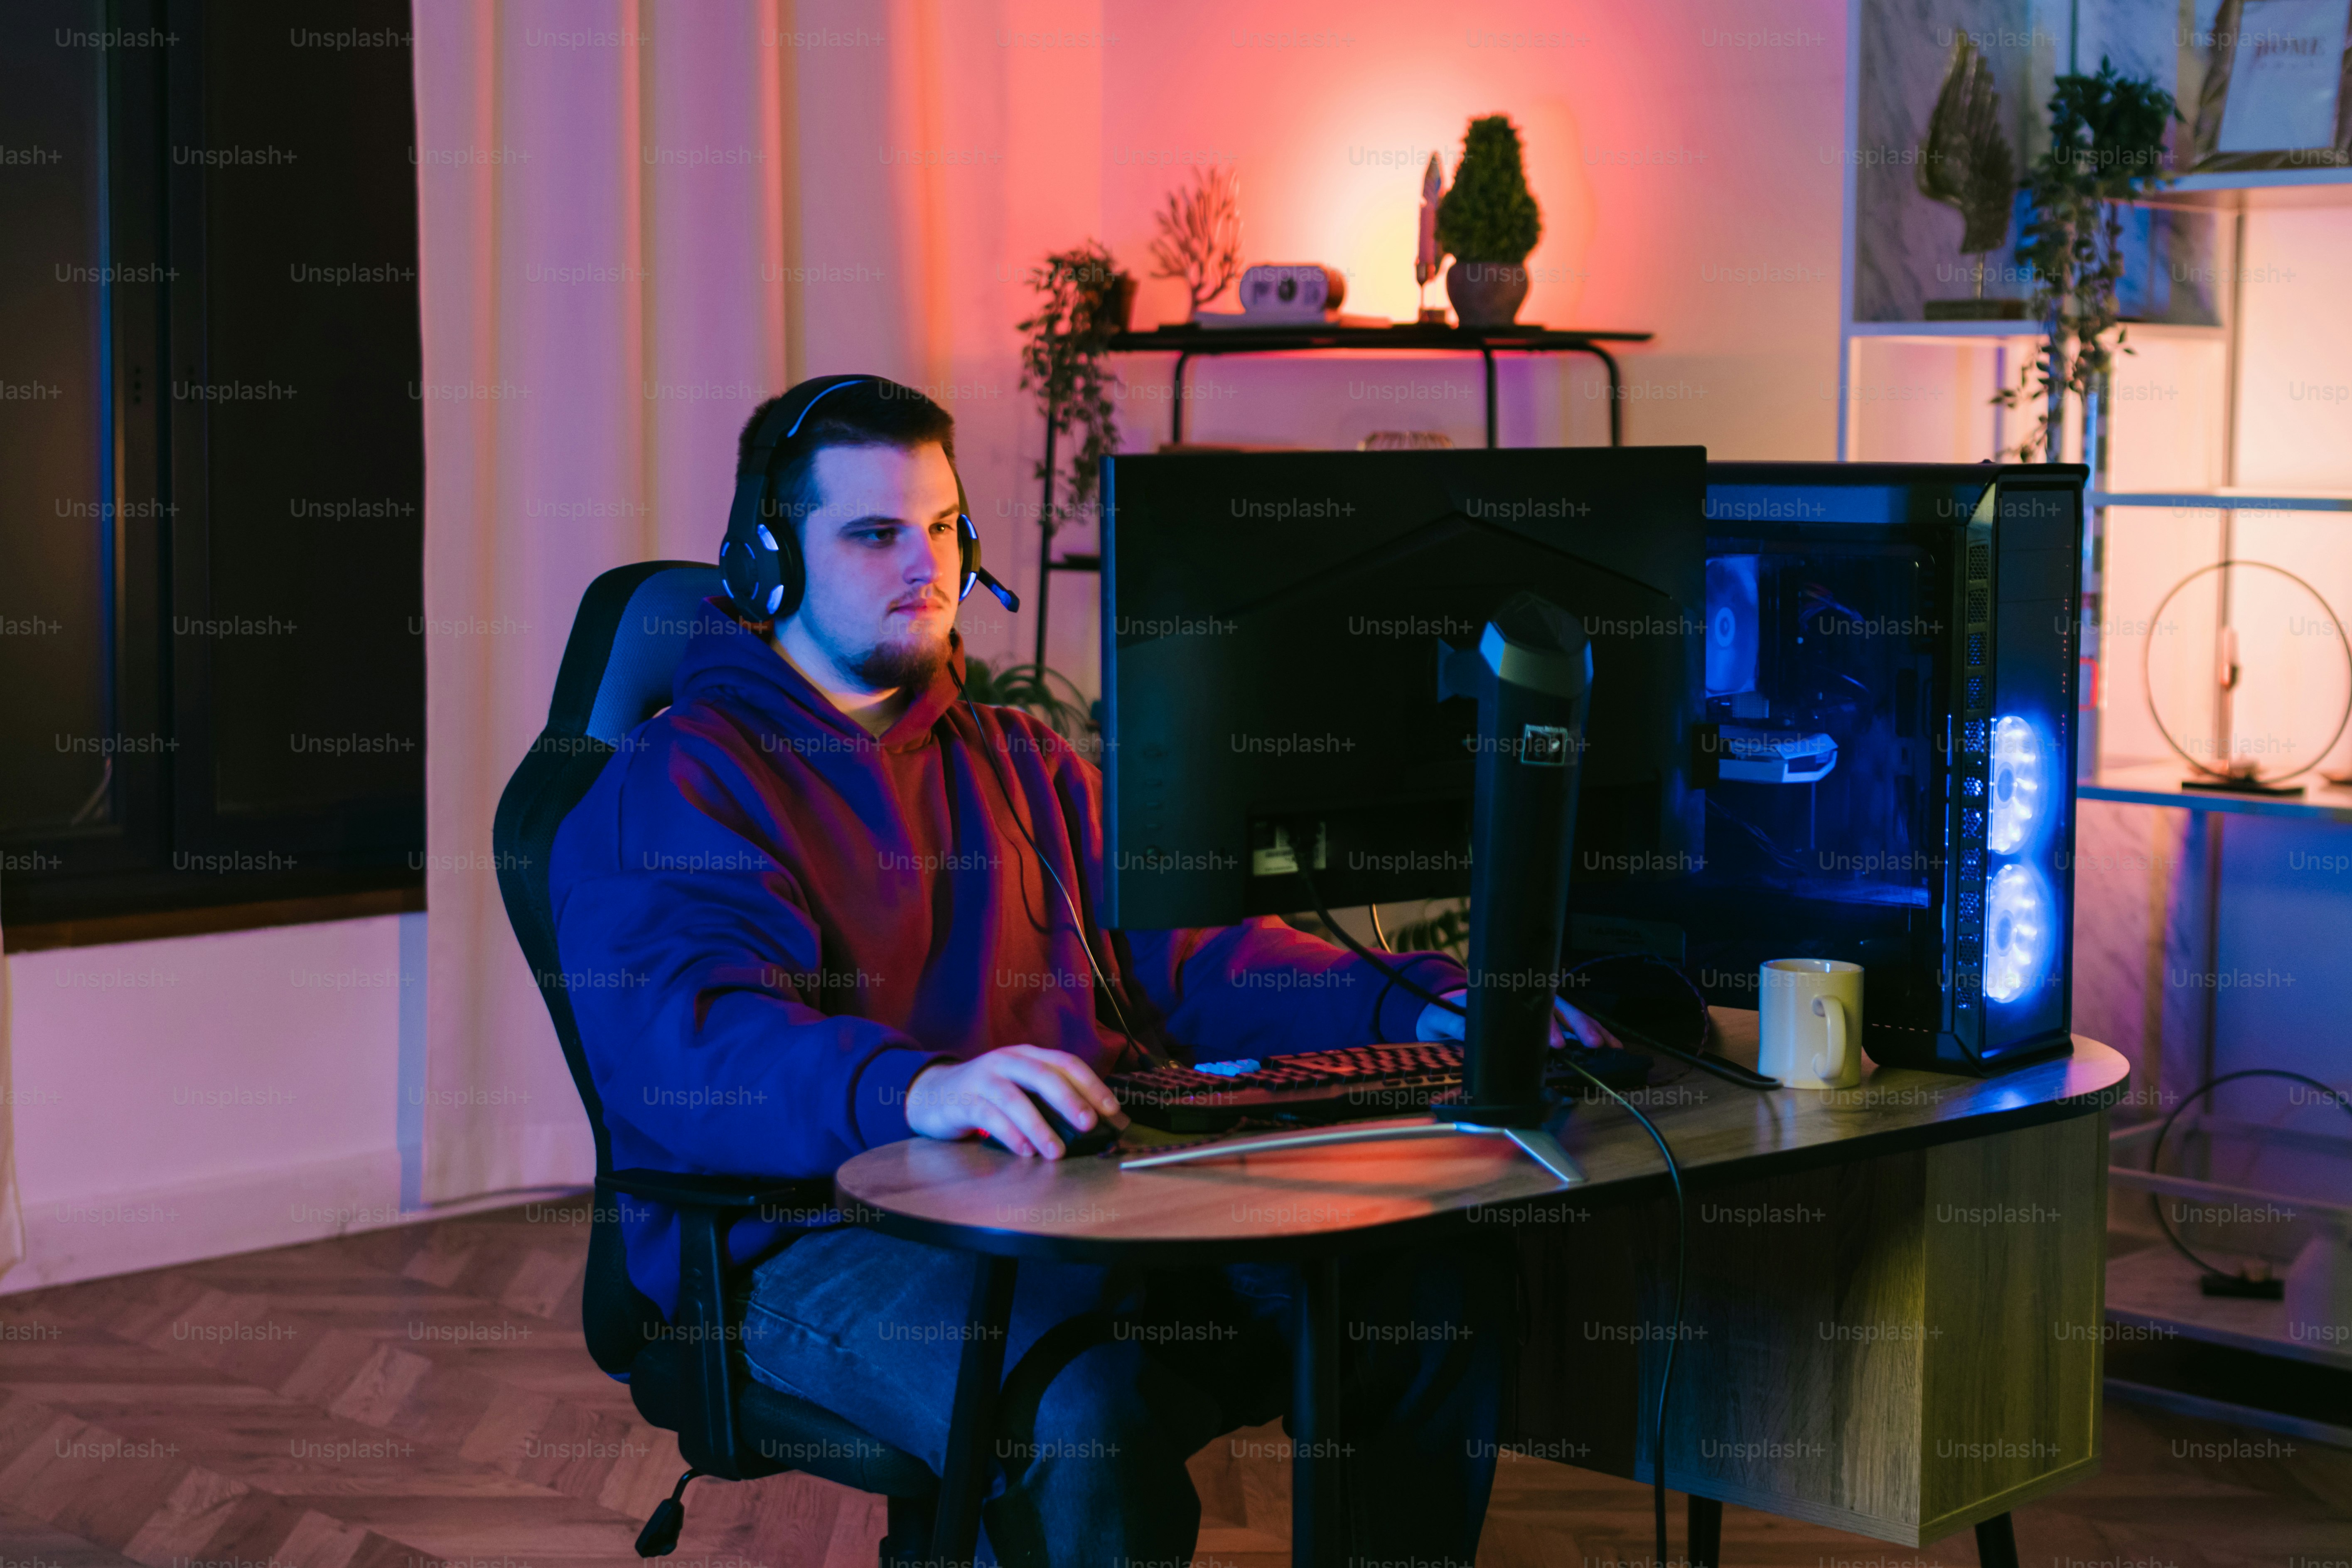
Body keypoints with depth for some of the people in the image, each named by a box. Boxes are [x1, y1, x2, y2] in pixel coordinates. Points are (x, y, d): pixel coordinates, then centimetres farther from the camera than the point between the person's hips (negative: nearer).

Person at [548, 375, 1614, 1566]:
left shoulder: (1021, 762, 27)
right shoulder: (675, 785, 2)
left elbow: (1182, 958, 21)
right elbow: (693, 1036, -16)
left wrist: (1424, 1011, 4)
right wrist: (919, 1088, -38)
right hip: (828, 1237, -6)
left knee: (1448, 1284, -16)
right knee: (1087, 1412, -37)